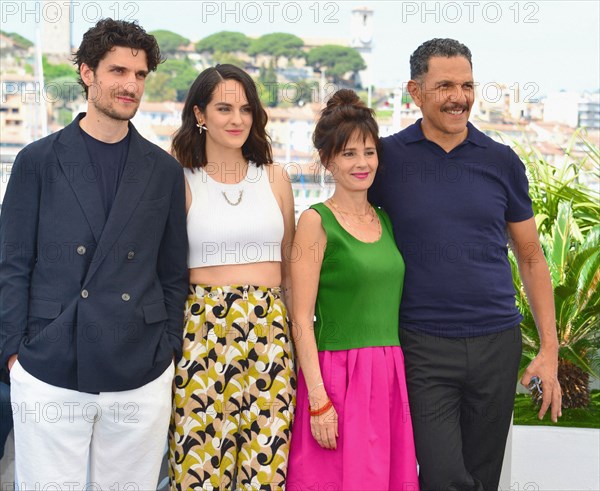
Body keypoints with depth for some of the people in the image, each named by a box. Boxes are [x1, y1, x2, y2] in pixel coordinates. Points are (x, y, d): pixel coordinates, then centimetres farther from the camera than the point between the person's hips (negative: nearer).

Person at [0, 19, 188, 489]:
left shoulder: (165, 170, 8)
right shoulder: (38, 161, 3)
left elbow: (173, 273, 11)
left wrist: (168, 352, 6)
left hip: (142, 379, 2)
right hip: (48, 376, -1)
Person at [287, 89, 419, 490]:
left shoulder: (386, 220, 12)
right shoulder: (317, 222, -6)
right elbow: (302, 319, -9)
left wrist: (403, 376, 10)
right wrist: (318, 400, -14)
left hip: (391, 377, 6)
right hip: (337, 376, -6)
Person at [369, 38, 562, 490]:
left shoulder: (502, 162, 4)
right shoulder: (388, 157, -2)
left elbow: (531, 258, 10)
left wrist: (550, 349, 3)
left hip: (497, 343, 3)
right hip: (424, 347, -2)